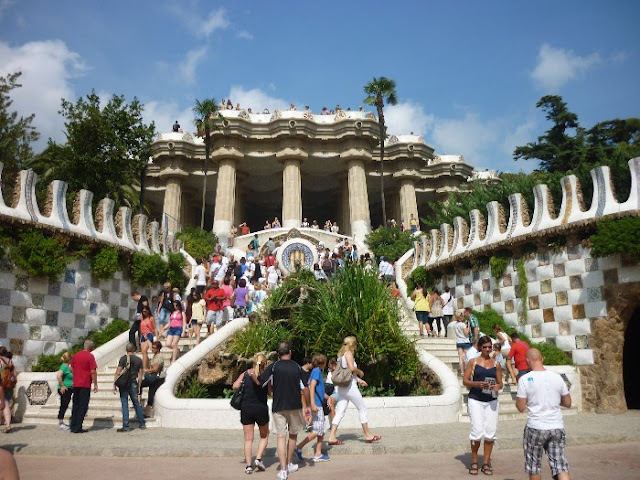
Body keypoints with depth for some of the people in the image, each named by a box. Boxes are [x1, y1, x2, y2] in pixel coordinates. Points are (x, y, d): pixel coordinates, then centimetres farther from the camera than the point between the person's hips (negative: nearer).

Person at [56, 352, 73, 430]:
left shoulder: (67, 367, 14)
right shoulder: (64, 366, -15)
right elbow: (58, 375, -30)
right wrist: (62, 386, -24)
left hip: (68, 390, 10)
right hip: (65, 390, -10)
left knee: (64, 406, 14)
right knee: (63, 406, -4)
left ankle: (61, 423, 21)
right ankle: (60, 423, 2)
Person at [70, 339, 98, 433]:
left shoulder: (76, 355, 9)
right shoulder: (90, 356, -11)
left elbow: (72, 369, 15)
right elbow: (93, 372, -13)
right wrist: (95, 384, -7)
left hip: (75, 384, 6)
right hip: (85, 385, -6)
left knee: (75, 405, 14)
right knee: (83, 406, 0)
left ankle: (72, 426, 17)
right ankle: (78, 428, 0)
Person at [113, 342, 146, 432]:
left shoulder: (123, 358, -5)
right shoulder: (139, 360, 5)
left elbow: (118, 372, -9)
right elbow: (140, 375, 7)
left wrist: (114, 384, -5)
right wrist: (139, 387, 13)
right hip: (134, 384, 3)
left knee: (125, 404, 1)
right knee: (137, 404, 14)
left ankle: (126, 426, 1)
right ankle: (142, 424, 22)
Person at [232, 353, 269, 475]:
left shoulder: (245, 374, 2)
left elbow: (235, 386, -7)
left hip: (246, 408, 2)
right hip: (261, 408, -2)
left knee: (248, 439, 10)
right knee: (264, 436, 19)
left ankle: (248, 465, 8)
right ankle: (258, 459, 6)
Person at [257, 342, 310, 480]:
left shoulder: (274, 366, -6)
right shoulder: (297, 367, -2)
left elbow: (259, 382, -8)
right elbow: (305, 389, -4)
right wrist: (306, 406, 5)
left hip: (278, 407, -1)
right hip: (295, 406, 1)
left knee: (281, 436, 2)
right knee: (293, 435, 19)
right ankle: (289, 464, 29)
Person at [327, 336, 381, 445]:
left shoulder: (341, 355, 17)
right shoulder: (348, 353, -9)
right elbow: (352, 368, -23)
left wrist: (358, 380, 21)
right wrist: (360, 372, -4)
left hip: (341, 387, 8)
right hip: (349, 386, -8)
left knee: (340, 412, 6)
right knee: (362, 409, 5)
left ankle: (332, 437, 1)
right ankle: (368, 435, 13)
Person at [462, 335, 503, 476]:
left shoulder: (496, 364, 9)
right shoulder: (473, 362, 1)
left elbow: (500, 383, 12)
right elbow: (465, 381, -1)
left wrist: (497, 387, -11)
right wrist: (477, 384, -18)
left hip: (491, 401, 3)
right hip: (475, 400, -3)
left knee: (490, 432, 3)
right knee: (478, 431, -8)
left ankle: (486, 462, 17)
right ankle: (474, 461, 11)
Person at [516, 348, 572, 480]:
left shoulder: (525, 379, -10)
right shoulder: (557, 377, 1)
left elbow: (521, 408, -8)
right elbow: (568, 403, 9)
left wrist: (518, 399, 12)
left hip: (536, 427, -3)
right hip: (557, 427, 3)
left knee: (534, 467, 14)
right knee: (560, 465, 7)